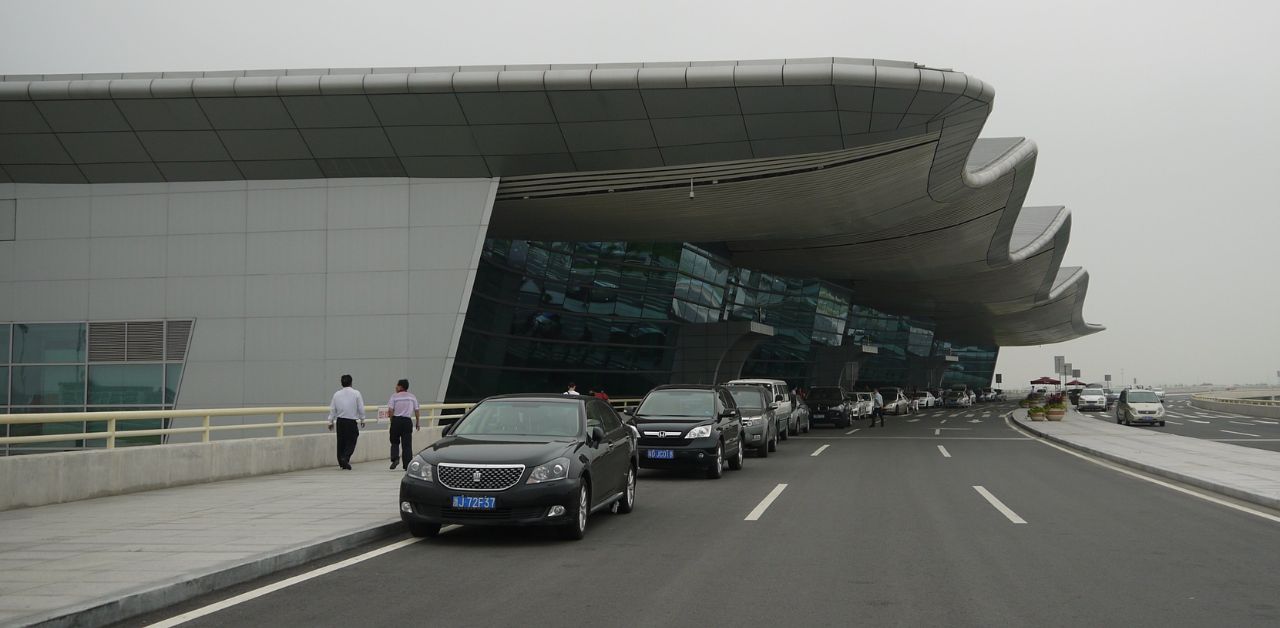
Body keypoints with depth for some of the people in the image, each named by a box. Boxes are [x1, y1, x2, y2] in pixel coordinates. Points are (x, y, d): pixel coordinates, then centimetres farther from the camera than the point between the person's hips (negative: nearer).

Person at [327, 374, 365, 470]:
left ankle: (341, 462, 14)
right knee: (350, 442, 1)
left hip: (340, 421, 3)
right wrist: (362, 419, 10)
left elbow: (332, 409, 6)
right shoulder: (356, 393, -4)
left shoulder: (337, 394, 4)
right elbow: (361, 408, -2)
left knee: (341, 441, 11)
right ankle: (345, 458, -20)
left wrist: (331, 421, 14)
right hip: (351, 421, -3)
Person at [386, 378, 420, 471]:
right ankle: (407, 465, 3)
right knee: (407, 444, 4)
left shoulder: (394, 396, -2)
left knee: (395, 442, 14)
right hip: (407, 421, 2)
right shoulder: (412, 397, 7)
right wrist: (417, 422, 18)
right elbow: (416, 410, 8)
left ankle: (395, 458, -8)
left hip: (396, 420, -2)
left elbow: (390, 410, -9)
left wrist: (392, 421, 4)